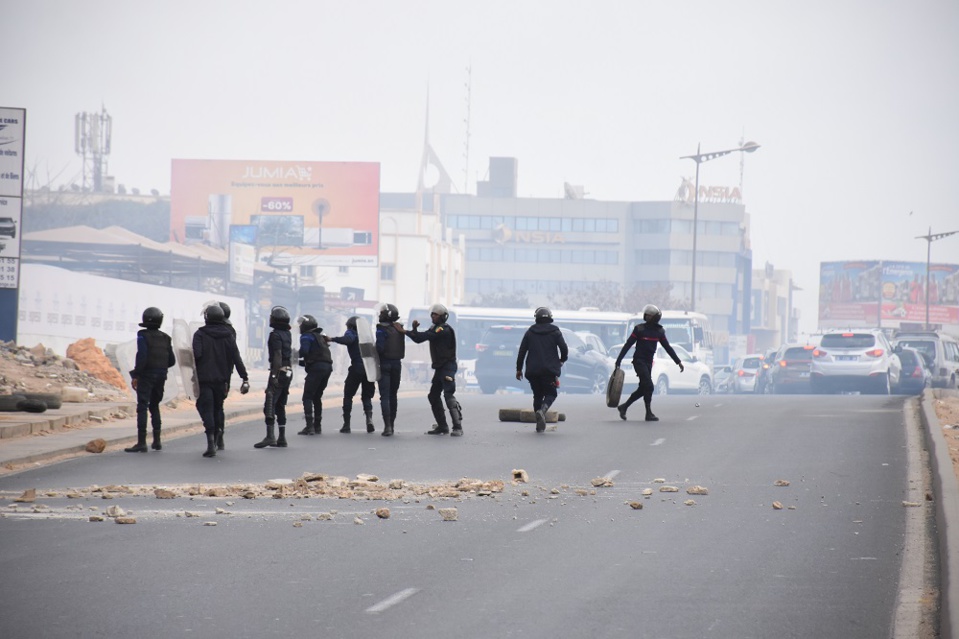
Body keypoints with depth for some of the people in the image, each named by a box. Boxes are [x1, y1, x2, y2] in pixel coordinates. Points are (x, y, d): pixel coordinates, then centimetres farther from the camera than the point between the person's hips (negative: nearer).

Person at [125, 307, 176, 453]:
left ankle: (141, 442, -12)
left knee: (142, 408, -6)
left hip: (146, 375, -6)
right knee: (154, 407, 18)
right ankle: (157, 441, 18)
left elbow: (142, 356, -18)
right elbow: (172, 360, 11)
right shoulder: (165, 338, 10)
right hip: (161, 376, 6)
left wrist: (135, 375, -13)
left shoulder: (143, 335, -9)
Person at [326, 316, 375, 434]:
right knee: (367, 396, 14)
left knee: (348, 396, 9)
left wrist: (332, 339, -18)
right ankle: (369, 418, -11)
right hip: (370, 368, 5)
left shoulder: (351, 333, 3)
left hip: (357, 368, -4)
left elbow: (347, 340, -19)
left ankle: (346, 423, 3)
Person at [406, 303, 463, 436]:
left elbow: (425, 336, -24)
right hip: (439, 367, 10)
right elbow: (419, 339, 11)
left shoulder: (444, 329, -14)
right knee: (433, 396, 11)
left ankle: (457, 427, -22)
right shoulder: (434, 329, 15)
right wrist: (415, 329, -8)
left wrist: (405, 332, -23)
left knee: (449, 395, -19)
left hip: (448, 366, -10)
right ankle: (442, 426, 17)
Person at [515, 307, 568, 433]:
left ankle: (540, 425, 7)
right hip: (549, 369, -2)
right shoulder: (555, 331, 2)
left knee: (537, 395, 13)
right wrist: (562, 360, 17)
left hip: (533, 370, 2)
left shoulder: (530, 332, 8)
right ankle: (542, 410, -26)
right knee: (550, 394, 7)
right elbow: (564, 348, -4)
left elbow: (522, 351, 6)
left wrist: (519, 369, 12)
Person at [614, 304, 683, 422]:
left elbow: (667, 347, 13)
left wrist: (678, 361, 10)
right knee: (648, 386, -15)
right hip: (639, 362, -6)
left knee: (642, 389, 9)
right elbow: (627, 345, -6)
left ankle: (624, 407, 24)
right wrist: (618, 360, -9)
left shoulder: (659, 331, 7)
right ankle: (649, 413, -11)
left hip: (648, 363, 6)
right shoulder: (639, 329, -7)